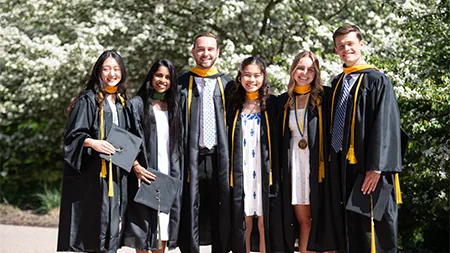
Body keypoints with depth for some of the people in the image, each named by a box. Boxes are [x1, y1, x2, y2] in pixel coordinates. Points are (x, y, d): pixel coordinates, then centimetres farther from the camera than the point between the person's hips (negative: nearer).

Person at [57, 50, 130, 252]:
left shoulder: (122, 103, 15)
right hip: (91, 174, -6)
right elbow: (72, 135, -10)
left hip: (115, 174, 6)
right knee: (89, 226, -6)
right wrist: (92, 142, -27)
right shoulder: (89, 100, -5)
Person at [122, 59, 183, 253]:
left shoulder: (174, 106, 15)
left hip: (169, 176, 4)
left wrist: (177, 176, 8)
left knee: (164, 223, 6)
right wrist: (135, 166, -18)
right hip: (145, 175, -4)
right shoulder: (137, 104, 0)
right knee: (143, 227, -3)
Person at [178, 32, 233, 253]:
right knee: (191, 210, 0)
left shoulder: (227, 85, 12)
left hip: (219, 158, 1)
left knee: (220, 212, 5)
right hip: (191, 158, -1)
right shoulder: (182, 84, 8)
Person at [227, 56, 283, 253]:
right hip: (240, 173, 2)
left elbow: (278, 141, 1)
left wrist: (276, 175, -6)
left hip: (264, 172, -2)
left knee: (264, 225, -2)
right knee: (243, 226, 4)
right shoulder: (233, 104, 10)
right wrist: (229, 174, 3)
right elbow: (228, 141, 11)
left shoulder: (272, 104, 4)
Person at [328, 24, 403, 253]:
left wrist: (375, 168, -20)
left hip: (366, 166, -6)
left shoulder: (377, 80, -6)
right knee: (347, 229, 11)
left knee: (372, 232, -1)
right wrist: (332, 163, 9)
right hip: (341, 166, 7)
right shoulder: (337, 84, 15)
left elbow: (385, 126, -13)